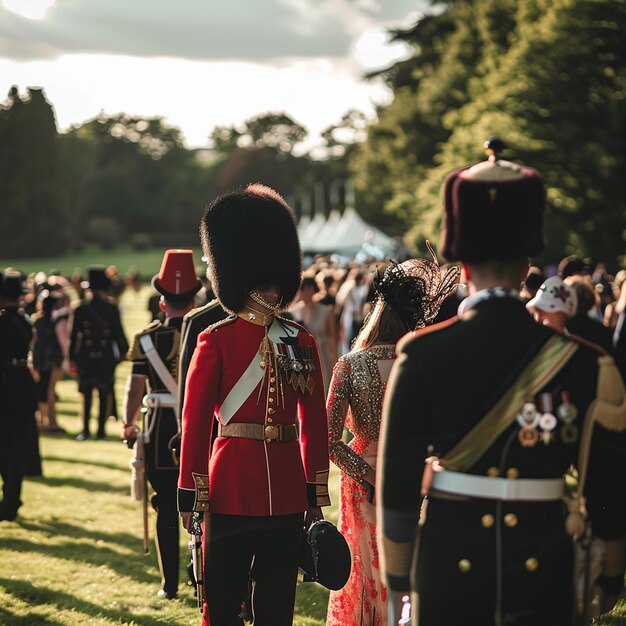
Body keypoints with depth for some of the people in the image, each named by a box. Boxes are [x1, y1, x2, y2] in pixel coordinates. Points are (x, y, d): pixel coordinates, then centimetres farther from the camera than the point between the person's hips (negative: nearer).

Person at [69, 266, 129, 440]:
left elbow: (74, 335, 0)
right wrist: (124, 352, 9)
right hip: (106, 358, -1)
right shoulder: (112, 309, -6)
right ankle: (101, 429, 6)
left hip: (85, 358, 1)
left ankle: (85, 430, 1)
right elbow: (119, 334, -3)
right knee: (105, 394, 7)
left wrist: (72, 358, 6)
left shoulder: (80, 309, -3)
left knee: (86, 395, 6)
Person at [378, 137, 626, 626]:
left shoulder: (422, 355, -7)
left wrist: (397, 577, 7)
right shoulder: (579, 362, -5)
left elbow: (397, 480, -4)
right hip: (543, 567, 0)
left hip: (447, 563, 0)